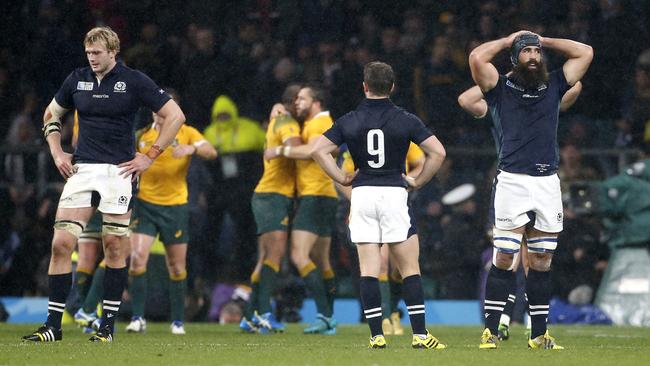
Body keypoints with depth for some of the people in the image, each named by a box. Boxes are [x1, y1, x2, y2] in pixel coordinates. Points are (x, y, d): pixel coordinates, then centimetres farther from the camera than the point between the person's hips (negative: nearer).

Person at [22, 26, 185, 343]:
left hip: (118, 171, -3)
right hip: (80, 169, 3)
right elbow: (51, 115, 24)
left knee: (114, 246, -2)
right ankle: (53, 325, -2)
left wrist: (149, 156, -4)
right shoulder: (77, 80, 8)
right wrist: (57, 153, 11)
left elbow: (175, 116, -1)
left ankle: (108, 325, 6)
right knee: (61, 243, -6)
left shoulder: (134, 81, -3)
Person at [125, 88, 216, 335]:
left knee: (177, 267, 5)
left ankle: (178, 321, 16)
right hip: (145, 205, 1)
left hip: (175, 206, -1)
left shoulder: (187, 133, 1)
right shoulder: (141, 136, 6)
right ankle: (138, 318, -11)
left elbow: (211, 153, -15)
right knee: (137, 258, -15)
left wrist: (192, 149, -34)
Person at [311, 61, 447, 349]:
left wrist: (342, 178, 4)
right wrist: (418, 182, 5)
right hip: (394, 193, -2)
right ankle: (420, 334, -3)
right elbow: (437, 152, -6)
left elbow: (318, 149, -2)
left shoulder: (350, 121, 2)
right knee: (410, 267, 3)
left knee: (368, 269, 2)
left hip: (362, 193, 2)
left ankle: (376, 336, -2)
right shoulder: (405, 120, -2)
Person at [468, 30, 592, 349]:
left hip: (548, 183, 4)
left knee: (541, 261, 7)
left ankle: (539, 333, 11)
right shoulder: (501, 88, 8)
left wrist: (544, 40, 20)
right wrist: (509, 40, 8)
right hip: (512, 181, -4)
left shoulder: (553, 86, 18)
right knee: (504, 258, -7)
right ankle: (491, 331, -5)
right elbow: (477, 57, -8)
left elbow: (585, 53, 19)